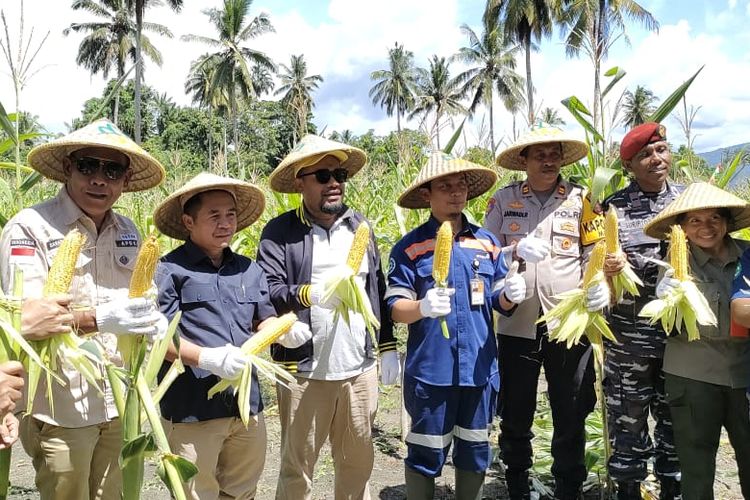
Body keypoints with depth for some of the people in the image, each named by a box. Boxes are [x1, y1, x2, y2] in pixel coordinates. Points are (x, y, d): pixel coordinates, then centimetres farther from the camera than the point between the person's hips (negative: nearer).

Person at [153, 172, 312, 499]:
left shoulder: (249, 270, 10)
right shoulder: (170, 269, -9)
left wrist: (285, 332, -5)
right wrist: (206, 358, -27)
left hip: (247, 404, 6)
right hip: (192, 409, -6)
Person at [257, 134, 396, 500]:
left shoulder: (361, 226, 12)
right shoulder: (279, 232, -3)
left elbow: (378, 291, 14)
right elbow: (266, 293, -13)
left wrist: (388, 346, 12)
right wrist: (310, 294, -29)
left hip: (361, 368, 4)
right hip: (304, 370, -4)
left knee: (359, 461, 17)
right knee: (297, 464, 9)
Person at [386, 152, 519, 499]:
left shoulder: (487, 242, 7)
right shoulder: (409, 246, -5)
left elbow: (497, 301, 12)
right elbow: (396, 309, -8)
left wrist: (510, 294, -10)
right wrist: (423, 307, -28)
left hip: (479, 367, 4)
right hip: (430, 369, -4)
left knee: (475, 448, 18)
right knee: (426, 452, 8)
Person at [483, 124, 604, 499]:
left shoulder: (580, 199, 5)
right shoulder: (503, 200, 3)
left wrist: (599, 285, -15)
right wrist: (516, 250, -19)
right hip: (517, 324, 0)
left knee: (571, 417, 11)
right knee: (515, 416, 12)